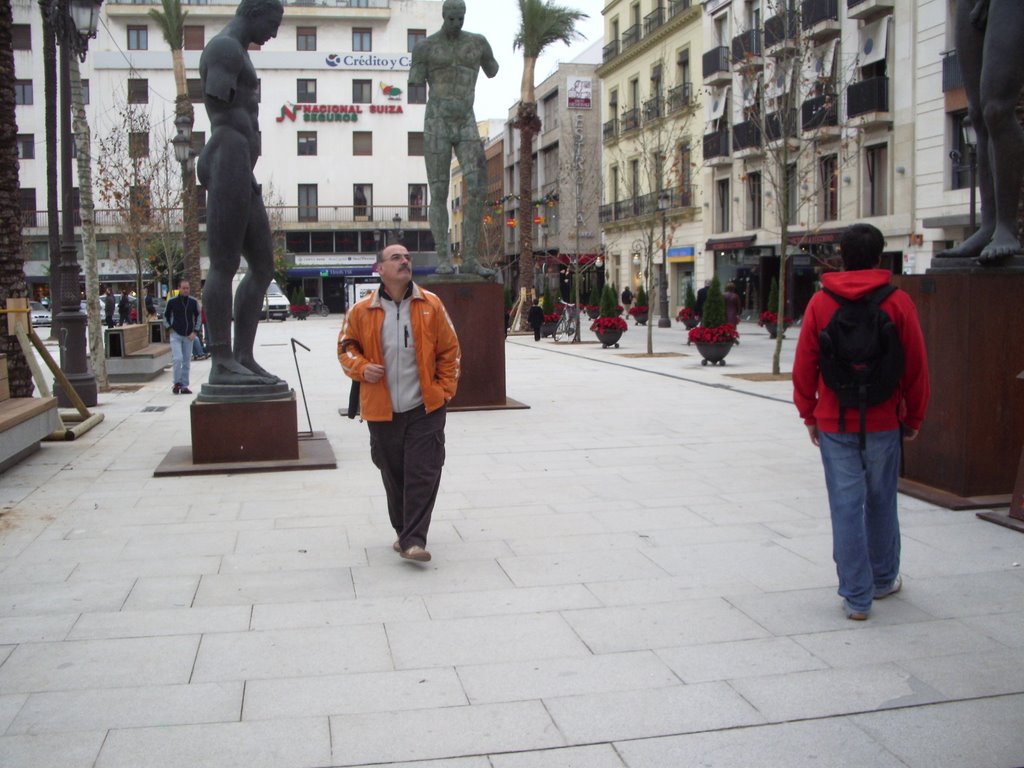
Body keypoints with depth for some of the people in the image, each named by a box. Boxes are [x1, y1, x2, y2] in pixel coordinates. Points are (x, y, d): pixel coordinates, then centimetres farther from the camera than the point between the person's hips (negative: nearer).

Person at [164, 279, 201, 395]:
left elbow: (198, 316, 10)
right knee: (178, 359, -15)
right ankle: (177, 383, 1)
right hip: (176, 335, -2)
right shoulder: (172, 302, -3)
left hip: (188, 336, 2)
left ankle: (184, 386, 14)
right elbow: (166, 315, 11)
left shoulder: (193, 302, 1)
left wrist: (194, 331, 1)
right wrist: (170, 328, 1)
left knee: (187, 361, 6)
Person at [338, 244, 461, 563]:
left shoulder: (431, 305, 0)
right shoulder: (362, 310, 0)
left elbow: (450, 349, 7)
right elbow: (346, 346, 13)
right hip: (382, 409, 1)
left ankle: (413, 540, -1)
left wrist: (444, 389, 0)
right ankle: (403, 532, 29)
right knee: (393, 475, 12)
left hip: (425, 407, -1)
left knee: (423, 474, -5)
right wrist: (361, 368, -6)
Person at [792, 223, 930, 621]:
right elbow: (916, 367, -1)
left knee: (846, 505, 3)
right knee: (881, 502, 16)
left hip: (834, 424, 0)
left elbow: (804, 365, -1)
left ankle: (856, 596, 7)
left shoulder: (820, 303, -3)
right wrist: (914, 417, 11)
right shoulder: (897, 302, -4)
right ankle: (884, 579, 34)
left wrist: (809, 414, 10)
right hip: (883, 423, 1)